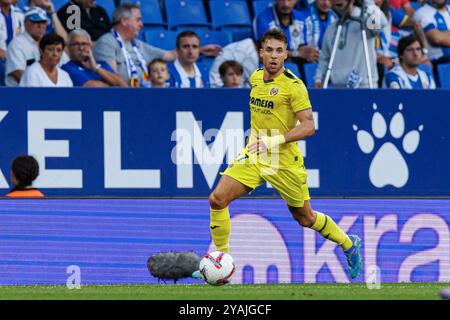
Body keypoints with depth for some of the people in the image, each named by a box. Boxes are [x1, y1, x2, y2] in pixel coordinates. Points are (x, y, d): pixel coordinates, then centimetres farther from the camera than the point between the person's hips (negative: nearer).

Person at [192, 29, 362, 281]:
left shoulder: (294, 86, -16)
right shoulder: (256, 78, 6)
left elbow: (309, 126, -21)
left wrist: (276, 140, -31)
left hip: (285, 161, -5)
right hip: (253, 156, 5)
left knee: (305, 218, 9)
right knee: (218, 199, -13)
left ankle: (350, 245, 35)